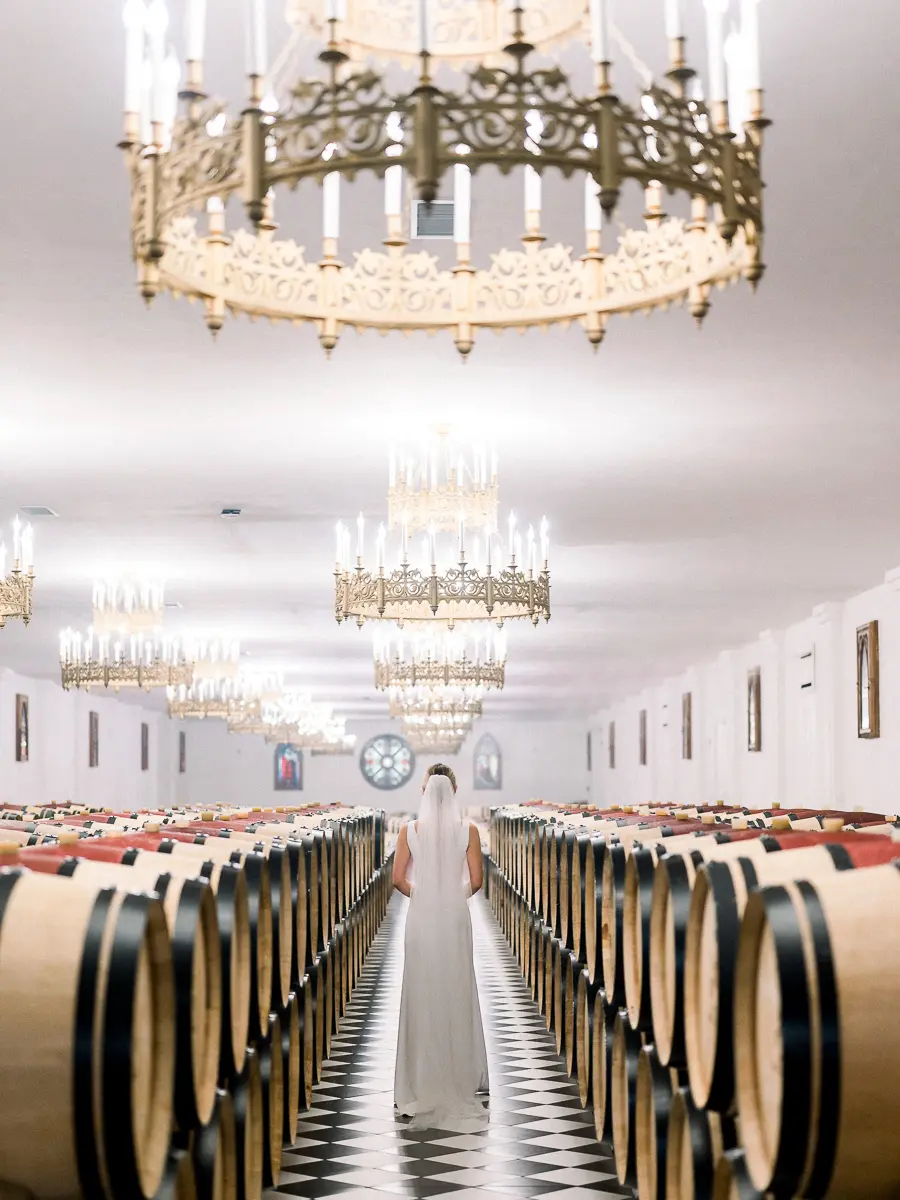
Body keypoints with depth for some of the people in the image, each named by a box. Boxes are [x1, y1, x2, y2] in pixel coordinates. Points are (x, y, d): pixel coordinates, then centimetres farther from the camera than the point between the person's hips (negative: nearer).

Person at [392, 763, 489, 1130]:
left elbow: (398, 879, -5)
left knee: (421, 992, 5)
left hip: (421, 917, 0)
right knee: (456, 992, 8)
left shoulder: (410, 830, -4)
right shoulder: (468, 831, -5)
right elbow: (476, 880, -4)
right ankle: (460, 1079, 13)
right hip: (455, 918, 0)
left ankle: (422, 1082, 8)